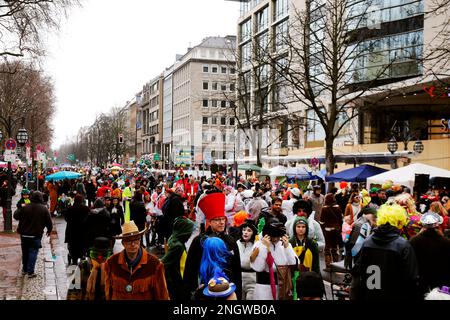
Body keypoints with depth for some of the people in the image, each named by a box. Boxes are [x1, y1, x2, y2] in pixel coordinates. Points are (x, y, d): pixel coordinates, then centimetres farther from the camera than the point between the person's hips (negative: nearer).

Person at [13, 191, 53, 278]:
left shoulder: (25, 207, -6)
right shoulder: (44, 209, -7)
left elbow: (16, 216, 3)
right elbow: (49, 222, -4)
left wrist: (19, 209, 22)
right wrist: (49, 230, 14)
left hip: (24, 234, 2)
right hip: (36, 235, -2)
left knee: (25, 252, 17)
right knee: (33, 253, 2)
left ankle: (24, 269, 29)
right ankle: (30, 272, -2)